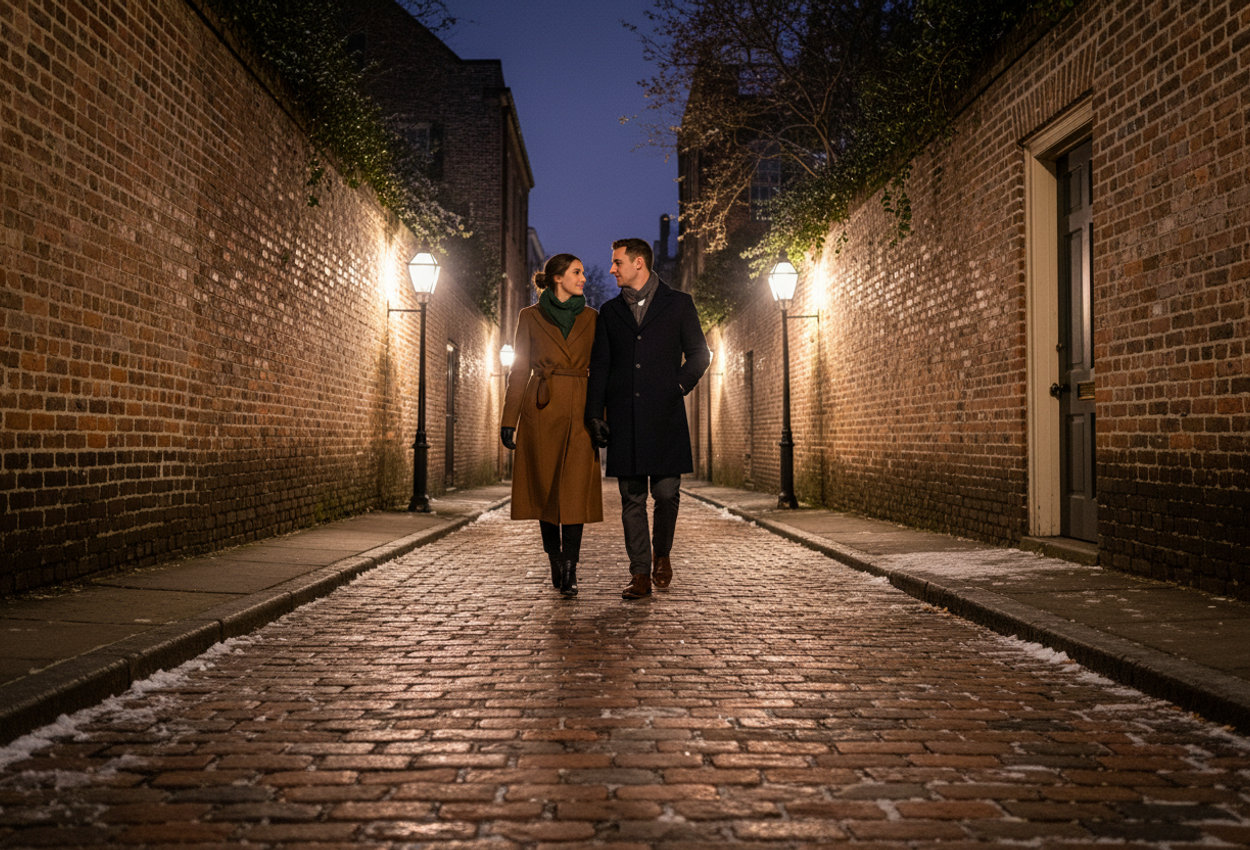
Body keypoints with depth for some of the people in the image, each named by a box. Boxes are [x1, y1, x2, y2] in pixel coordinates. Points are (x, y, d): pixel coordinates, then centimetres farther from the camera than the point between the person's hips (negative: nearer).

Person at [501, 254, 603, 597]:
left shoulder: (591, 318, 10)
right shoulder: (530, 317, 6)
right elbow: (519, 370, 6)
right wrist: (509, 419, 0)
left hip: (579, 411, 1)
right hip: (541, 410, 0)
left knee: (574, 489, -8)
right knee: (545, 489, 3)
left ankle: (570, 571, -5)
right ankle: (556, 564, 19)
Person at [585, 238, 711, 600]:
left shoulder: (678, 303, 8)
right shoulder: (610, 311, 16)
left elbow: (699, 353, 10)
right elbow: (599, 366, 13)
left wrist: (679, 386, -3)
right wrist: (595, 413, 5)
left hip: (664, 414, -2)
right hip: (623, 417, 2)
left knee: (667, 492, -4)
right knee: (632, 498, 1)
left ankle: (662, 553, 22)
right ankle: (640, 573, 7)